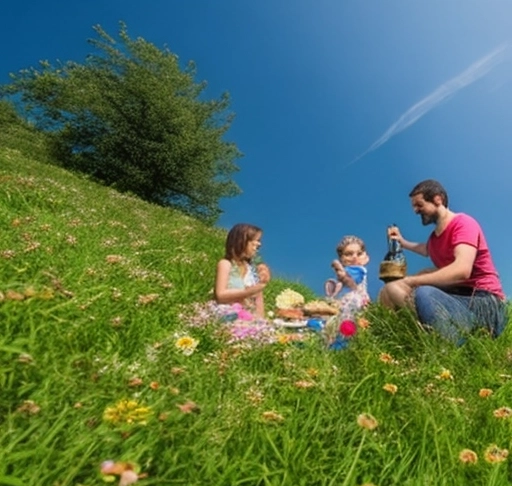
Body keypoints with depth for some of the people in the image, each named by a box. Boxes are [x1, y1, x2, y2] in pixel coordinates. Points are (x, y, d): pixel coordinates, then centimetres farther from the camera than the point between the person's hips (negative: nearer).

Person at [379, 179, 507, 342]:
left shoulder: (463, 223, -11)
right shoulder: (435, 235, 13)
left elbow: (462, 270, -30)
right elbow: (428, 250, 42)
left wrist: (410, 281, -27)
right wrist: (403, 242, 27)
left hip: (484, 302, -9)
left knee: (424, 293, -37)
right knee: (390, 290, 0)